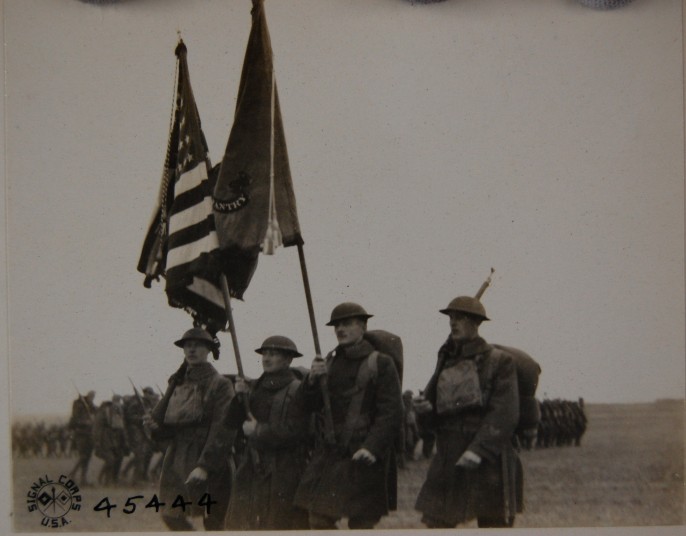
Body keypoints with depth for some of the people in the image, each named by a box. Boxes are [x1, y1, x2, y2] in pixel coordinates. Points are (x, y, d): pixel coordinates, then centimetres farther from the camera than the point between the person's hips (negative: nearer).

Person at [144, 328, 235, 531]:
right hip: (177, 461, 6)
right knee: (171, 515, 5)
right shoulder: (177, 383, 11)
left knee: (213, 521, 2)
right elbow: (167, 426, 13)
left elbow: (222, 431, -14)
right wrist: (154, 425, -11)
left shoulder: (220, 384, -7)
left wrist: (204, 466, -21)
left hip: (209, 463, -6)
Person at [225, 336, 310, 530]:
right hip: (252, 468, 6)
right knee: (240, 522, 8)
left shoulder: (297, 389, -8)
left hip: (284, 471, -6)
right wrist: (239, 396, -6)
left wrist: (257, 430, -10)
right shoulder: (255, 387, 11)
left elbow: (295, 432, -16)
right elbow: (233, 422, 10)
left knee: (282, 524, 1)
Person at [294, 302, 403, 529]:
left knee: (361, 522, 1)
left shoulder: (381, 364, -5)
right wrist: (312, 380, -6)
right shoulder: (330, 361, 13)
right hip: (329, 453, 5)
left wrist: (372, 447, -21)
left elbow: (392, 414, -10)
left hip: (364, 456, -5)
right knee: (318, 518, 5)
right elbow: (313, 406, 14)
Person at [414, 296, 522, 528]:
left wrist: (478, 450, -24)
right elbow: (436, 407, 16)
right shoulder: (447, 360, 11)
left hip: (489, 460, -5)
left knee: (493, 524, 5)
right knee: (434, 523, 2)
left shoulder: (499, 361, -7)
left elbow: (504, 414, -15)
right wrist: (426, 407, -8)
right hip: (449, 459, 5)